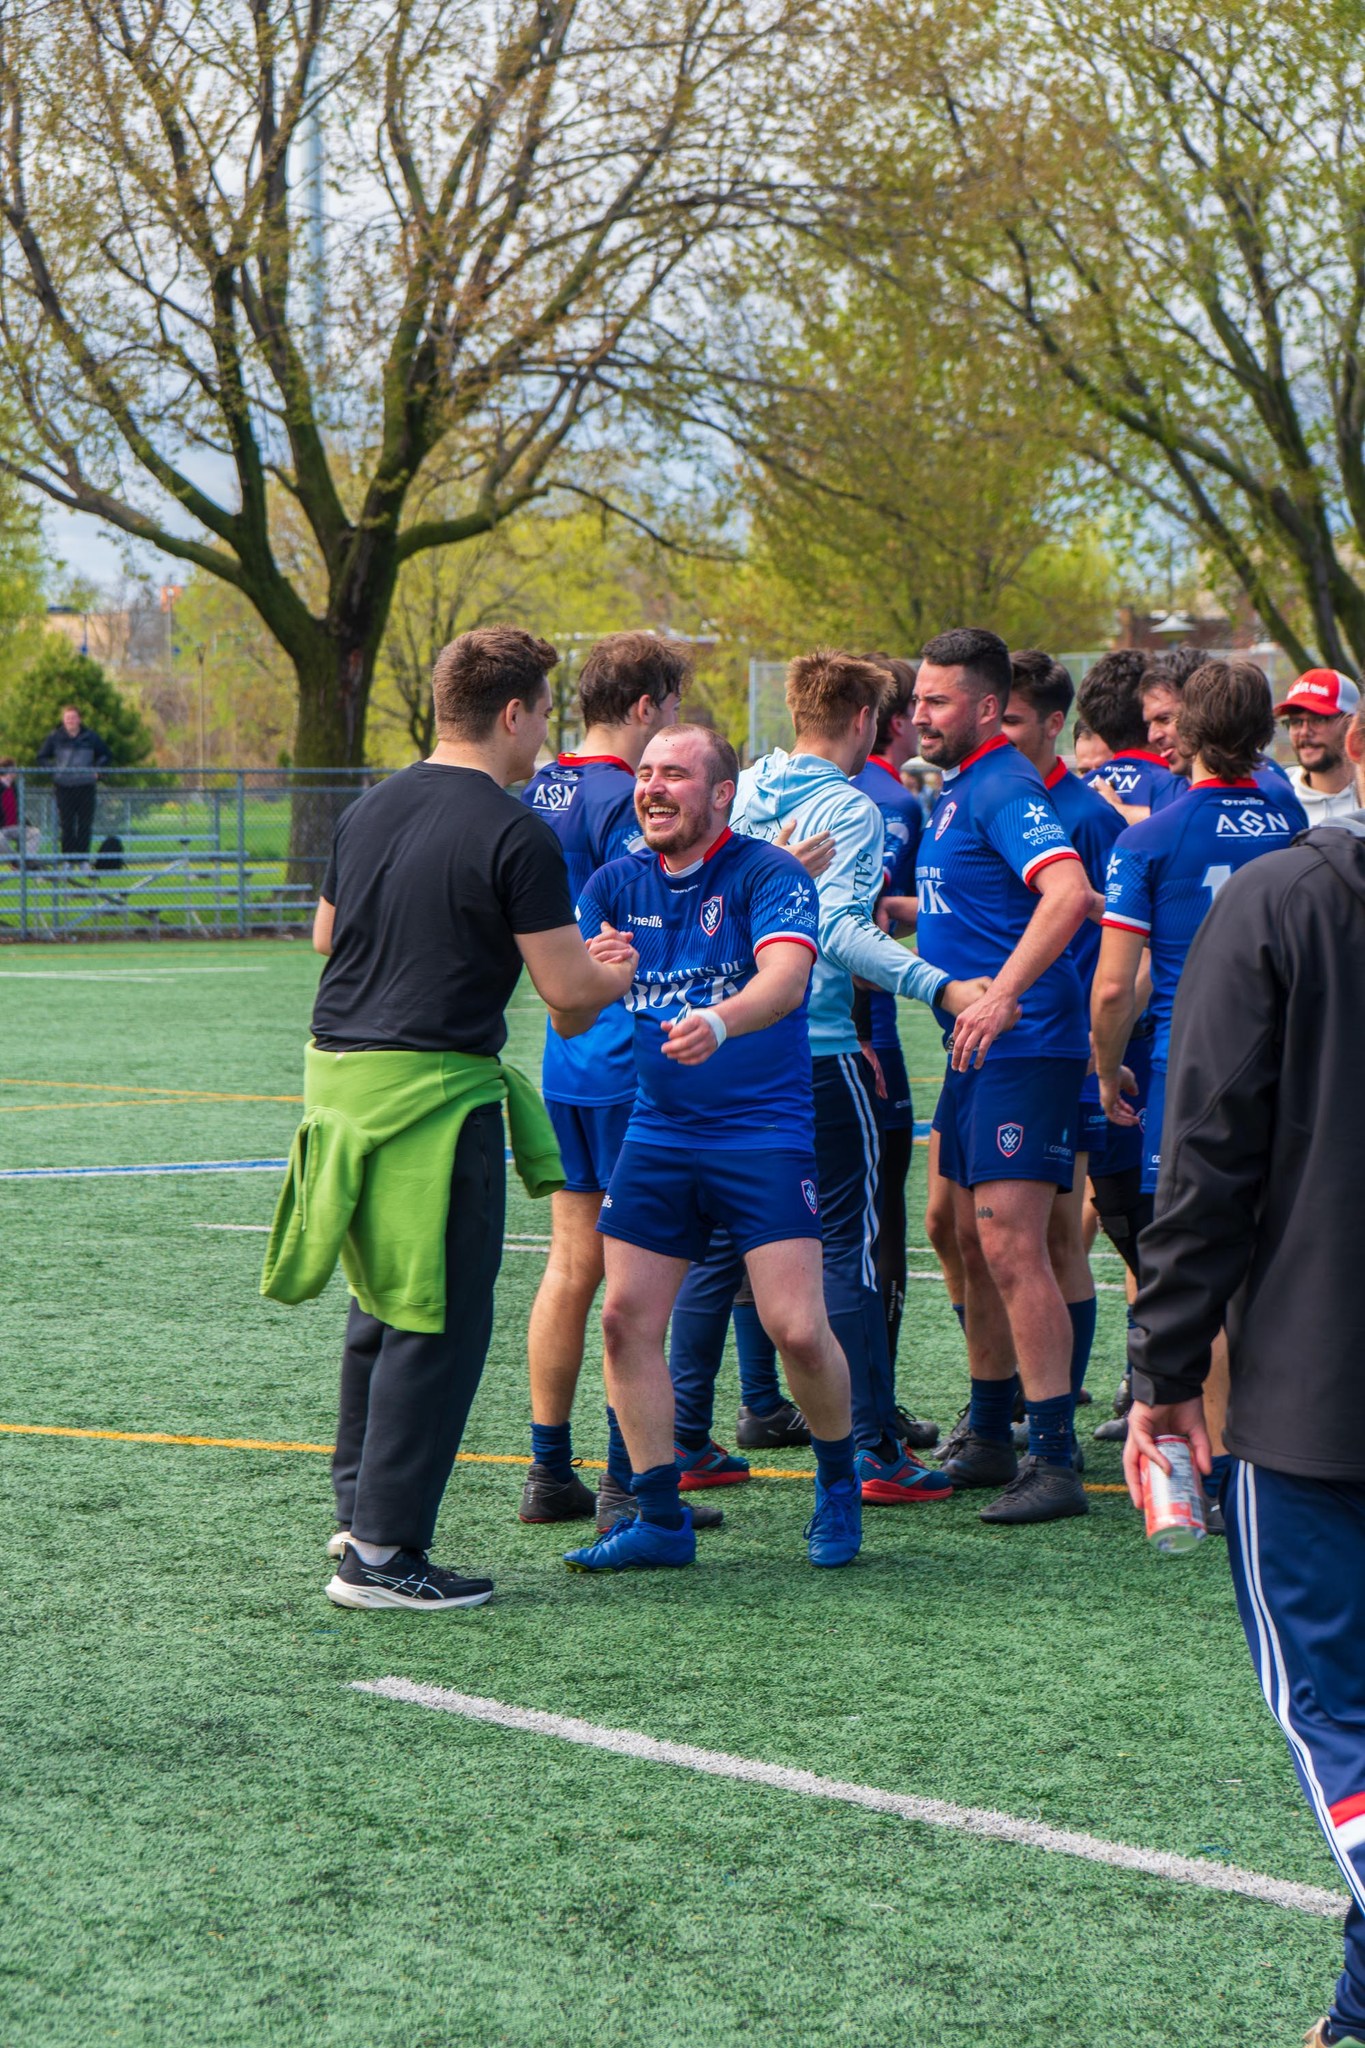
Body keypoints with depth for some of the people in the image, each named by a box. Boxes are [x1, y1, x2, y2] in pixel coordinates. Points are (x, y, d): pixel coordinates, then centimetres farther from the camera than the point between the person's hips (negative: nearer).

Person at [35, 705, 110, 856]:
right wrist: (53, 769, -2)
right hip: (64, 787, 0)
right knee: (66, 825, -1)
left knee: (85, 824, 0)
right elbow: (40, 757, 13)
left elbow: (106, 756, 16)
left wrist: (96, 770, 1)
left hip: (86, 786, 0)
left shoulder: (90, 737, 4)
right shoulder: (55, 737, 3)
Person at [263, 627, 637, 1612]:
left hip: (340, 1075, 8)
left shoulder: (370, 810, 11)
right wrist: (617, 975, 10)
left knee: (382, 1305, 22)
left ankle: (358, 1505, 27)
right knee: (436, 1323, -1)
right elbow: (569, 992, -13)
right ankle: (382, 1553, 0)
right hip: (436, 1087, -8)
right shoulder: (515, 835, -12)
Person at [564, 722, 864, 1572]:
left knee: (797, 1328, -11)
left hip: (766, 1128, -5)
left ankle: (839, 1487, 15)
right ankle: (660, 1517, 11)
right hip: (657, 1129, 5)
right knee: (626, 1319, -1)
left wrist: (719, 1021, -46)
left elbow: (785, 979, -26)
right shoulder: (617, 885, 7)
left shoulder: (767, 873, -9)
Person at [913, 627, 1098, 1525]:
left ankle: (1055, 1462, -12)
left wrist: (1001, 994, -37)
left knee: (1011, 1244, -13)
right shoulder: (959, 788, 17)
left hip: (1025, 1045, -10)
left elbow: (1068, 893, -31)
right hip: (982, 1046, 10)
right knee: (975, 1243, 15)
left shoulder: (1006, 788, -15)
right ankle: (990, 1438, 26)